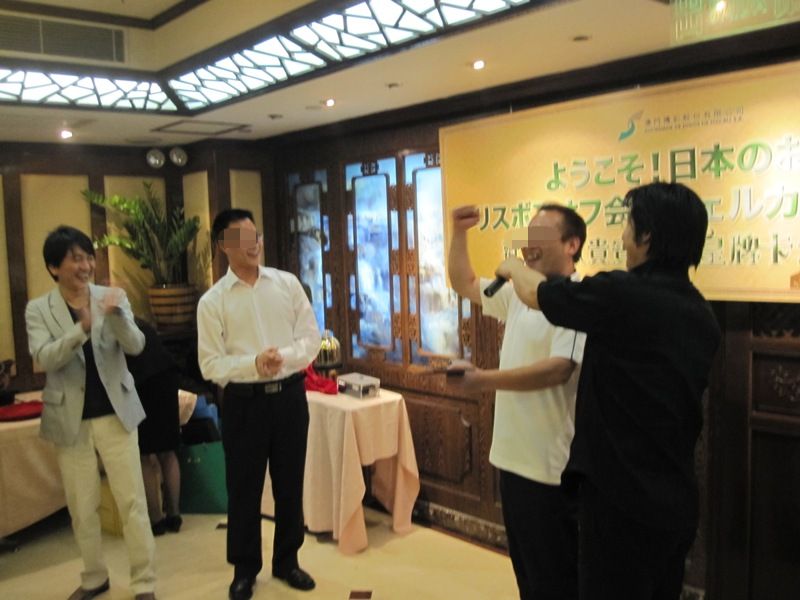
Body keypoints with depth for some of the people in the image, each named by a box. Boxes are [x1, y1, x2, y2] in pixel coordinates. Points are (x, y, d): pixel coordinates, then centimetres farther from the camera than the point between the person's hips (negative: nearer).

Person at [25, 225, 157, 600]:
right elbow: (44, 358, -18)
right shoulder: (38, 310, -3)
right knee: (81, 507, 12)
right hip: (70, 420, 1)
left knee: (132, 501, 2)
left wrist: (116, 315, -33)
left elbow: (136, 346, -13)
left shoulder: (111, 297, -2)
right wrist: (81, 330, -36)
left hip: (115, 413, 0)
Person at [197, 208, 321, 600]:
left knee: (290, 484, 14)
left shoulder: (287, 284, 2)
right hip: (244, 401, -2)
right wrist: (254, 363, -22)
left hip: (289, 395, 2)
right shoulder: (212, 301, -4)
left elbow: (311, 338, 0)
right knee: (244, 488, 10)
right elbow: (210, 365, -7)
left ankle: (287, 561, 33)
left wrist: (283, 357, -18)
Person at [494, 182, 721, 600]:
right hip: (676, 499, 8)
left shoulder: (620, 294, -19)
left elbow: (535, 293, -4)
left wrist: (512, 267, 19)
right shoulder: (703, 315, 5)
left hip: (622, 495, -8)